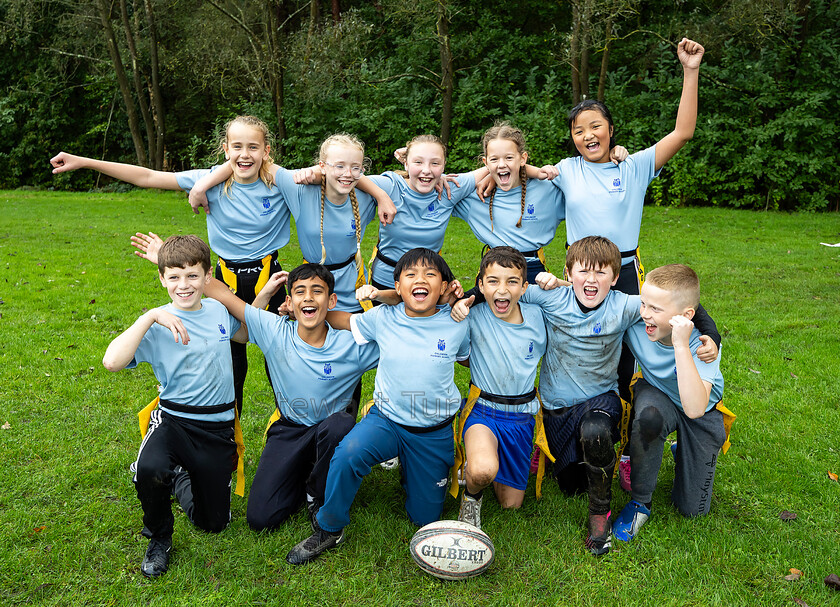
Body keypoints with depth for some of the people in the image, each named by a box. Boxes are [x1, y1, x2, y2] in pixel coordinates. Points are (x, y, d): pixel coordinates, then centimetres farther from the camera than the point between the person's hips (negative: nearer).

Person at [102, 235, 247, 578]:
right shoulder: (158, 325, -11)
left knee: (212, 523, 9)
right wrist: (150, 317, -28)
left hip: (218, 427, 3)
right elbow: (112, 362, -27)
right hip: (173, 419, -3)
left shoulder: (220, 310, 2)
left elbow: (243, 334, 25)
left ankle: (184, 482, 43)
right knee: (150, 470, -38)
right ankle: (159, 538, -5)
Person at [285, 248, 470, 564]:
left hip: (435, 432, 1)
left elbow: (468, 358, 15)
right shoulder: (382, 318, -8)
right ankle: (329, 529, -11)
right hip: (386, 420, -1)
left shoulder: (456, 324, -7)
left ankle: (409, 470, 42)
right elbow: (341, 320, 8)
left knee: (425, 518, 10)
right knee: (349, 452, -35)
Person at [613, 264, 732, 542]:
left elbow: (695, 409, -50)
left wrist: (681, 346, -53)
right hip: (658, 395, 1)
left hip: (703, 414, -1)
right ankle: (640, 501, -15)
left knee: (692, 509, 3)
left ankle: (683, 451, 34)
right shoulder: (635, 324, -27)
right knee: (648, 415, -40)